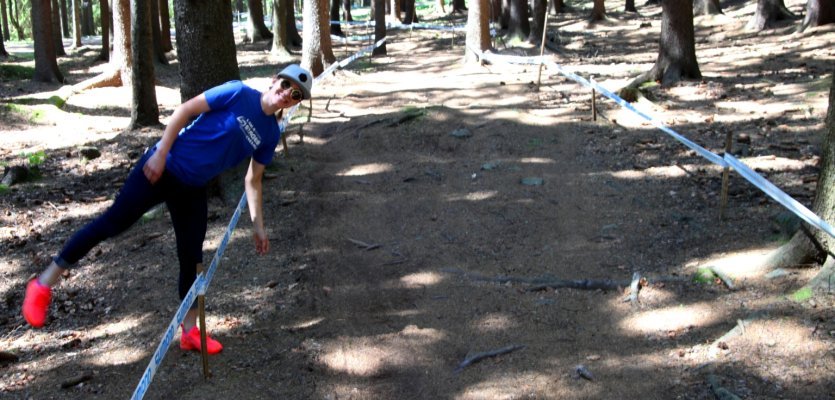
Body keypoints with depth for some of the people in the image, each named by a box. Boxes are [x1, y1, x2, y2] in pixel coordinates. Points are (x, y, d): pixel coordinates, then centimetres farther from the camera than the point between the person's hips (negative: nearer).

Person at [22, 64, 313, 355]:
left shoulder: (271, 134, 6)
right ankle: (44, 284, 7)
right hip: (162, 168, -6)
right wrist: (161, 152, -18)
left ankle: (190, 331, 19)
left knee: (192, 258, 6)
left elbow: (253, 180, 12)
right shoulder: (238, 93, -12)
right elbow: (185, 110, -11)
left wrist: (258, 225, 8)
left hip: (192, 190, 6)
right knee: (113, 222, -6)